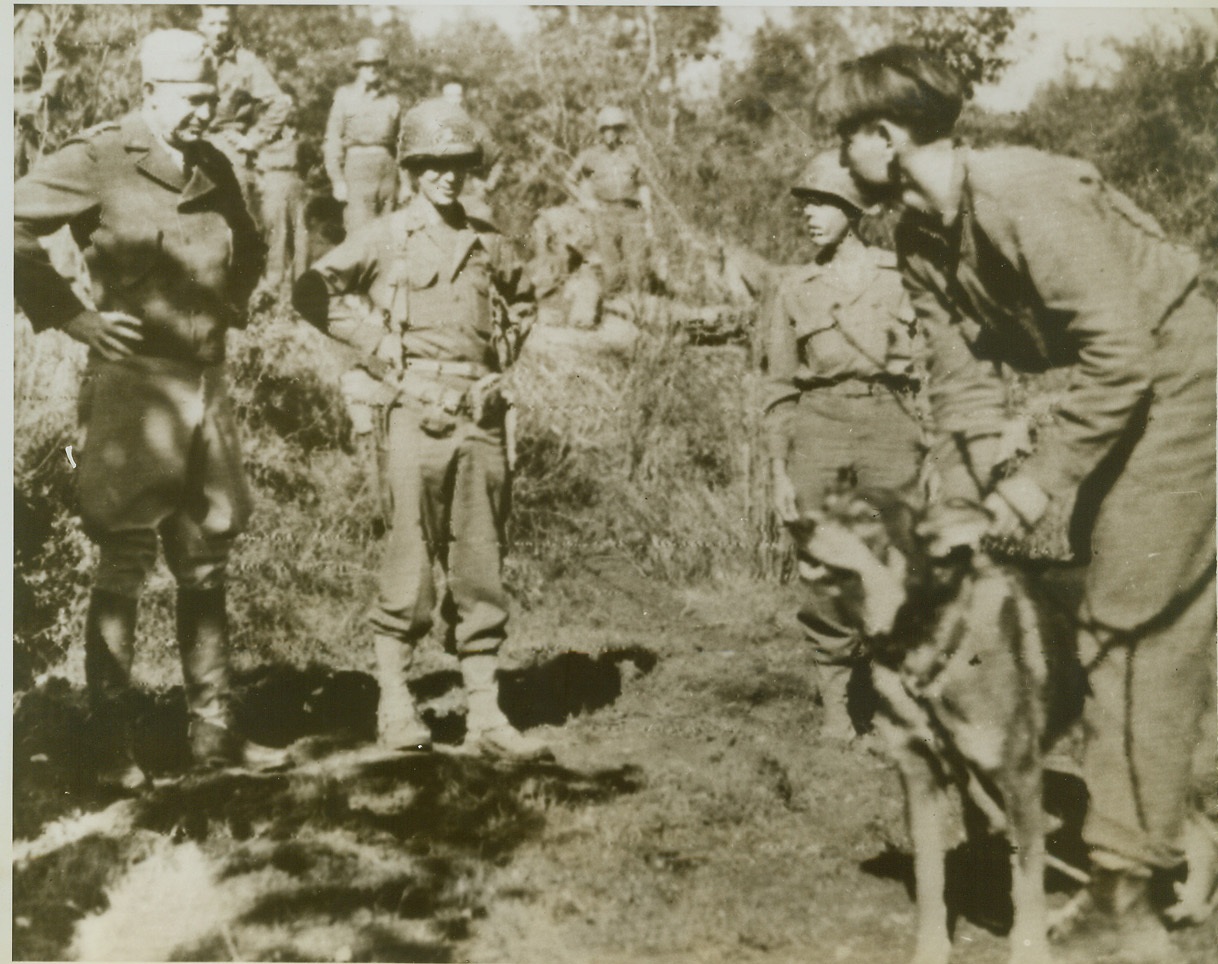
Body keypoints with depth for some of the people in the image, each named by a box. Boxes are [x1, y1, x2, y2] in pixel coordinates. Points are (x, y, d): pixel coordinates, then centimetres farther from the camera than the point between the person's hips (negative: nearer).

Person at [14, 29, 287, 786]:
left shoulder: (214, 168, 11)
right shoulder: (98, 161, -8)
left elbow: (249, 247, 30)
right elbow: (16, 226, -14)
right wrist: (70, 314, -14)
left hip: (208, 381, 7)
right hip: (134, 382, -6)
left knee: (207, 562, 11)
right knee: (124, 566, -1)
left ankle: (214, 729, 20)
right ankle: (115, 745, 8)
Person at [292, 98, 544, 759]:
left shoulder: (487, 242, 14)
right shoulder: (386, 238, 2)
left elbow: (521, 300, 31)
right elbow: (311, 291, 1)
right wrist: (374, 345, -3)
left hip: (482, 417, 4)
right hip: (418, 414, -4)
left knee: (481, 568, 5)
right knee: (411, 563, -3)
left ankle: (485, 715, 10)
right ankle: (394, 706, 9)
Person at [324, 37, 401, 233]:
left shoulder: (392, 102, 11)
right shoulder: (345, 96, 4)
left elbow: (399, 144, 15)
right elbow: (332, 140, 1)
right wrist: (337, 180, -6)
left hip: (387, 171, 3)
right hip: (357, 169, -3)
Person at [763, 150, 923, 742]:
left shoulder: (902, 276, 10)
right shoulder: (792, 291, 13)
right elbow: (780, 390, 12)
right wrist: (780, 472, 5)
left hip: (890, 426, -1)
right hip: (818, 427, 1)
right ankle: (837, 702, 10)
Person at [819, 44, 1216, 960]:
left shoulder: (1023, 192, -27)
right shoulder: (921, 238, -1)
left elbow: (1120, 355, -29)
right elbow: (964, 380, 0)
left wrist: (1024, 497, -27)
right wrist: (964, 510, -8)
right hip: (1117, 388, 9)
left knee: (1129, 624, -10)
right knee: (1123, 616, 13)